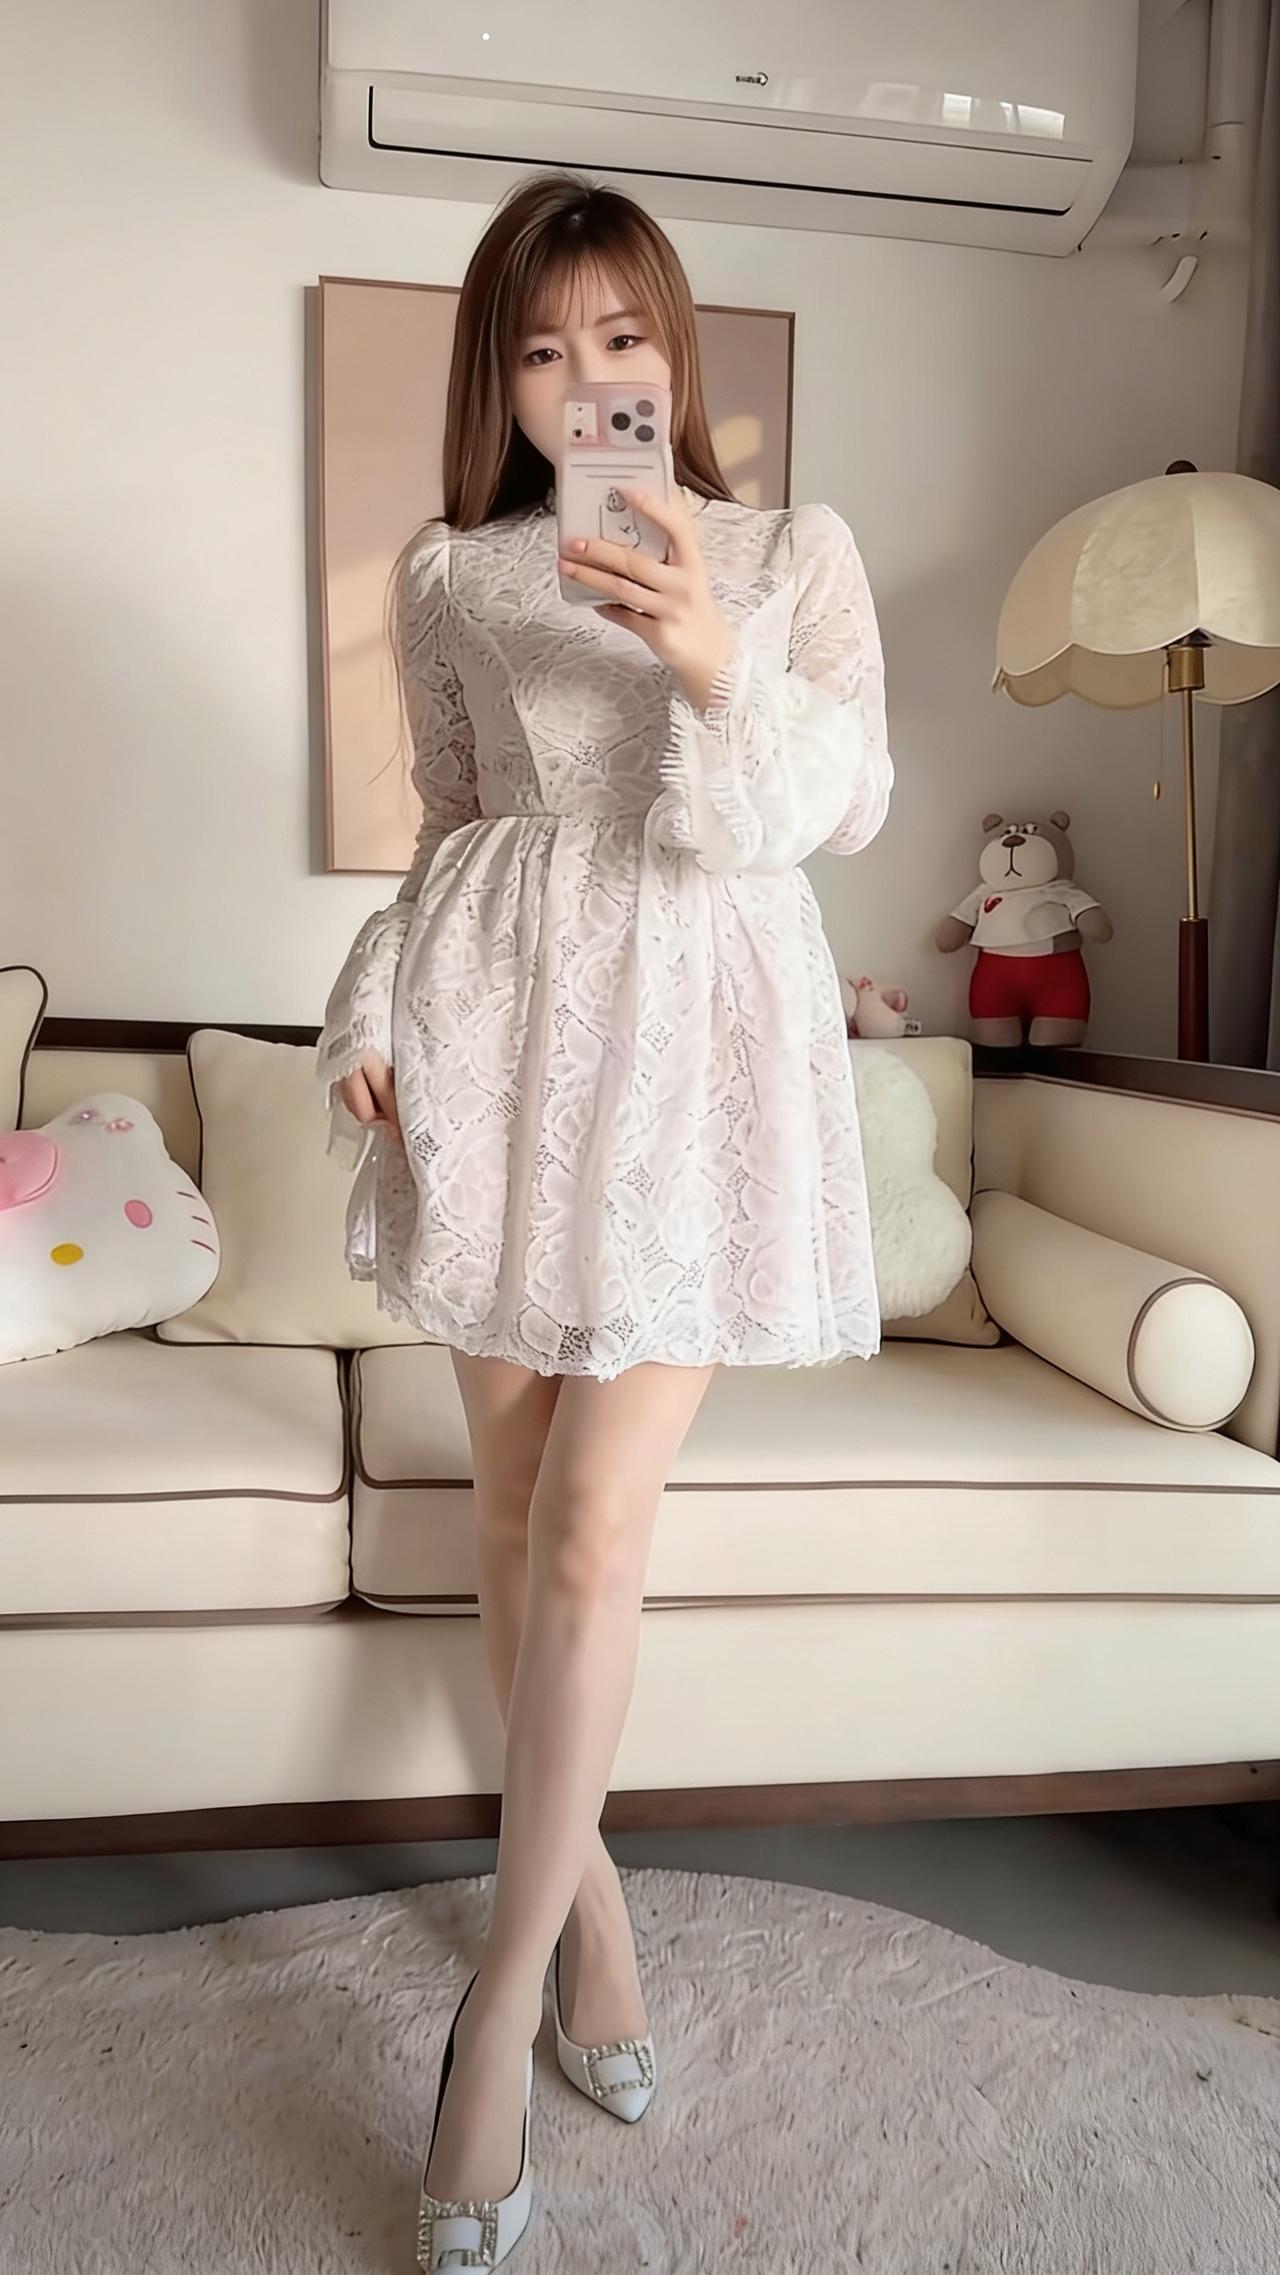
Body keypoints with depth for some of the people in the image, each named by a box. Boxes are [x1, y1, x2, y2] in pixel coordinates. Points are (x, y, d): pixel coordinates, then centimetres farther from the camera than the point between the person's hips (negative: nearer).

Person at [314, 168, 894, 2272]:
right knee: (518, 1502, 6)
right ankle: (585, 1882, 27)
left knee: (594, 1529, -7)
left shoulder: (797, 554, 7)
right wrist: (376, 1006, 2)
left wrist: (716, 666, -19)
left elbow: (851, 807, -2)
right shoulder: (446, 580, 11)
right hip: (502, 1020, 2)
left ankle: (503, 1995, 9)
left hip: (701, 1034, -2)